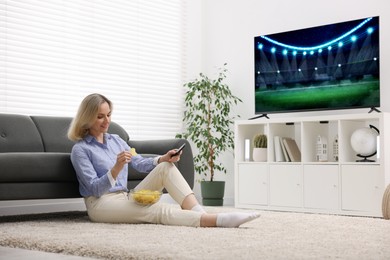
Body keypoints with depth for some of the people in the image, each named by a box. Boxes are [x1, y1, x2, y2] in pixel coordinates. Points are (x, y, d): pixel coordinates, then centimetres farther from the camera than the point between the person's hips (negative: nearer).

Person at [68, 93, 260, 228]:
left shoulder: (116, 140, 17)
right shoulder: (80, 150, -6)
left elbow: (140, 163, 10)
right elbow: (95, 188, -15)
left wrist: (162, 159, -10)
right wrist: (116, 168, -32)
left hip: (126, 198, 7)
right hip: (101, 204, -7)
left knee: (165, 168, -14)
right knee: (158, 210, -31)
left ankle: (198, 212, -34)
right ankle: (218, 220, -48)